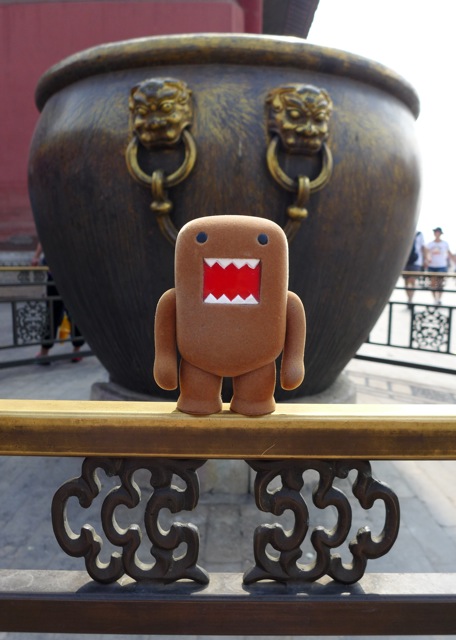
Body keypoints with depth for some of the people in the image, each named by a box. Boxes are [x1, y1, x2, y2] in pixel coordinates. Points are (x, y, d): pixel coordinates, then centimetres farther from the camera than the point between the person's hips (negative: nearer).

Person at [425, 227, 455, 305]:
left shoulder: (445, 244, 4)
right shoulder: (430, 244, 7)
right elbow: (426, 254, -2)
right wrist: (427, 259, -23)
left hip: (442, 266, -2)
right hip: (431, 266, 2)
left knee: (440, 283, -11)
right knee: (433, 283, 2)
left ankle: (439, 299, -4)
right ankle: (435, 299, 11)